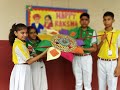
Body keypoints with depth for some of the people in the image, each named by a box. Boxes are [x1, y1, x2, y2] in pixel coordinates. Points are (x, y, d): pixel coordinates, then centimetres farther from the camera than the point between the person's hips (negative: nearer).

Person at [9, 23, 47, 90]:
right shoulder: (18, 44, -17)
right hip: (21, 70, -9)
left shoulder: (21, 43, 12)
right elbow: (29, 61, -18)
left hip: (24, 70, 9)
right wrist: (43, 53, -19)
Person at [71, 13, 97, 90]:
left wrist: (83, 49, -16)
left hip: (87, 58, -1)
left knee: (87, 83, 6)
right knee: (78, 82, 12)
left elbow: (94, 48, -2)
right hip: (76, 58, 2)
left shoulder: (92, 32, 0)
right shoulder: (75, 31, 4)